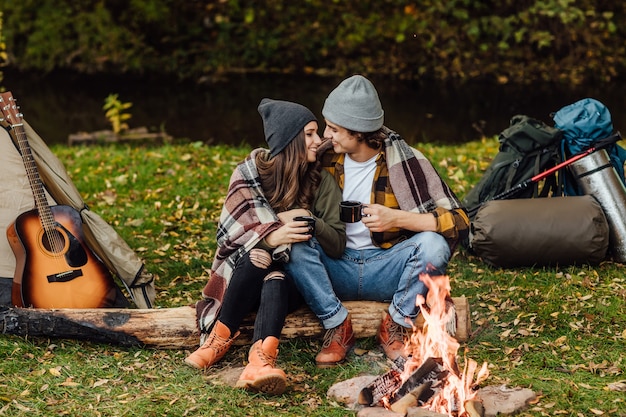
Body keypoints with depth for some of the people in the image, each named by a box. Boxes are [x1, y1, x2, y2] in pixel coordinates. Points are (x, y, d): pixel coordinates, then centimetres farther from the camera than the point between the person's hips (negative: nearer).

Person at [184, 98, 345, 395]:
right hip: (242, 274, 0)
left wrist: (309, 221, -21)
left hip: (292, 280, 0)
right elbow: (230, 231, -10)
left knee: (274, 280, -36)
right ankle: (220, 337, -34)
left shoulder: (322, 182, 1)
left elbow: (337, 245, -1)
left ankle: (261, 360, -58)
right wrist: (269, 238, -30)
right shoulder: (250, 172, -1)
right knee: (256, 256, -35)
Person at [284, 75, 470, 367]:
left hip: (387, 270, -2)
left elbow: (458, 222, -16)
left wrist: (397, 218, -29)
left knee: (433, 244, -31)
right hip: (337, 268, 2)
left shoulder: (404, 161, -12)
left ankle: (394, 327, -10)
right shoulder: (326, 156, -2)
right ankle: (338, 327, -14)